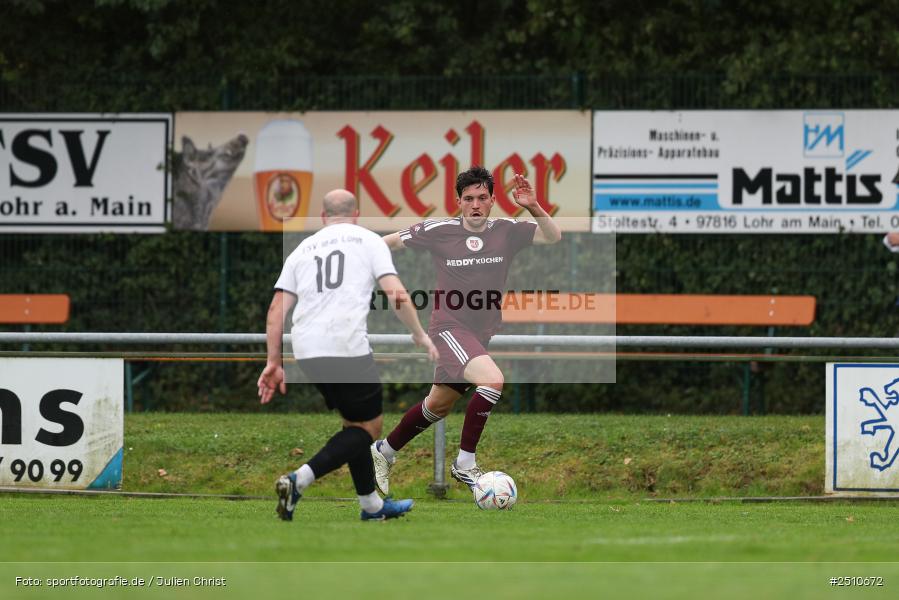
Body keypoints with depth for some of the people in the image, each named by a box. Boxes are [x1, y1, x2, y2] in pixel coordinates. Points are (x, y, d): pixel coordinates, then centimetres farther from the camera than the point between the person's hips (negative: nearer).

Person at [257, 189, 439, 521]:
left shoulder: (303, 249, 21)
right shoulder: (368, 241, 10)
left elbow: (276, 310, 14)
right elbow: (396, 294, -1)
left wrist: (273, 363, 16)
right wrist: (420, 335, 11)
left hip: (306, 351, 6)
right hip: (347, 349, -6)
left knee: (357, 420, 21)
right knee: (367, 425, 7)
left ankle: (372, 505, 26)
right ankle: (299, 479, -12)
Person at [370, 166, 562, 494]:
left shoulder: (506, 231, -1)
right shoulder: (439, 231, -7)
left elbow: (553, 236, -11)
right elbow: (390, 241, 6)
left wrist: (533, 207, -26)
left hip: (483, 333, 5)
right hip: (449, 328, -5)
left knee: (438, 405, 16)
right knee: (493, 379, -27)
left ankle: (384, 451, 38)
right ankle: (464, 463, -17)